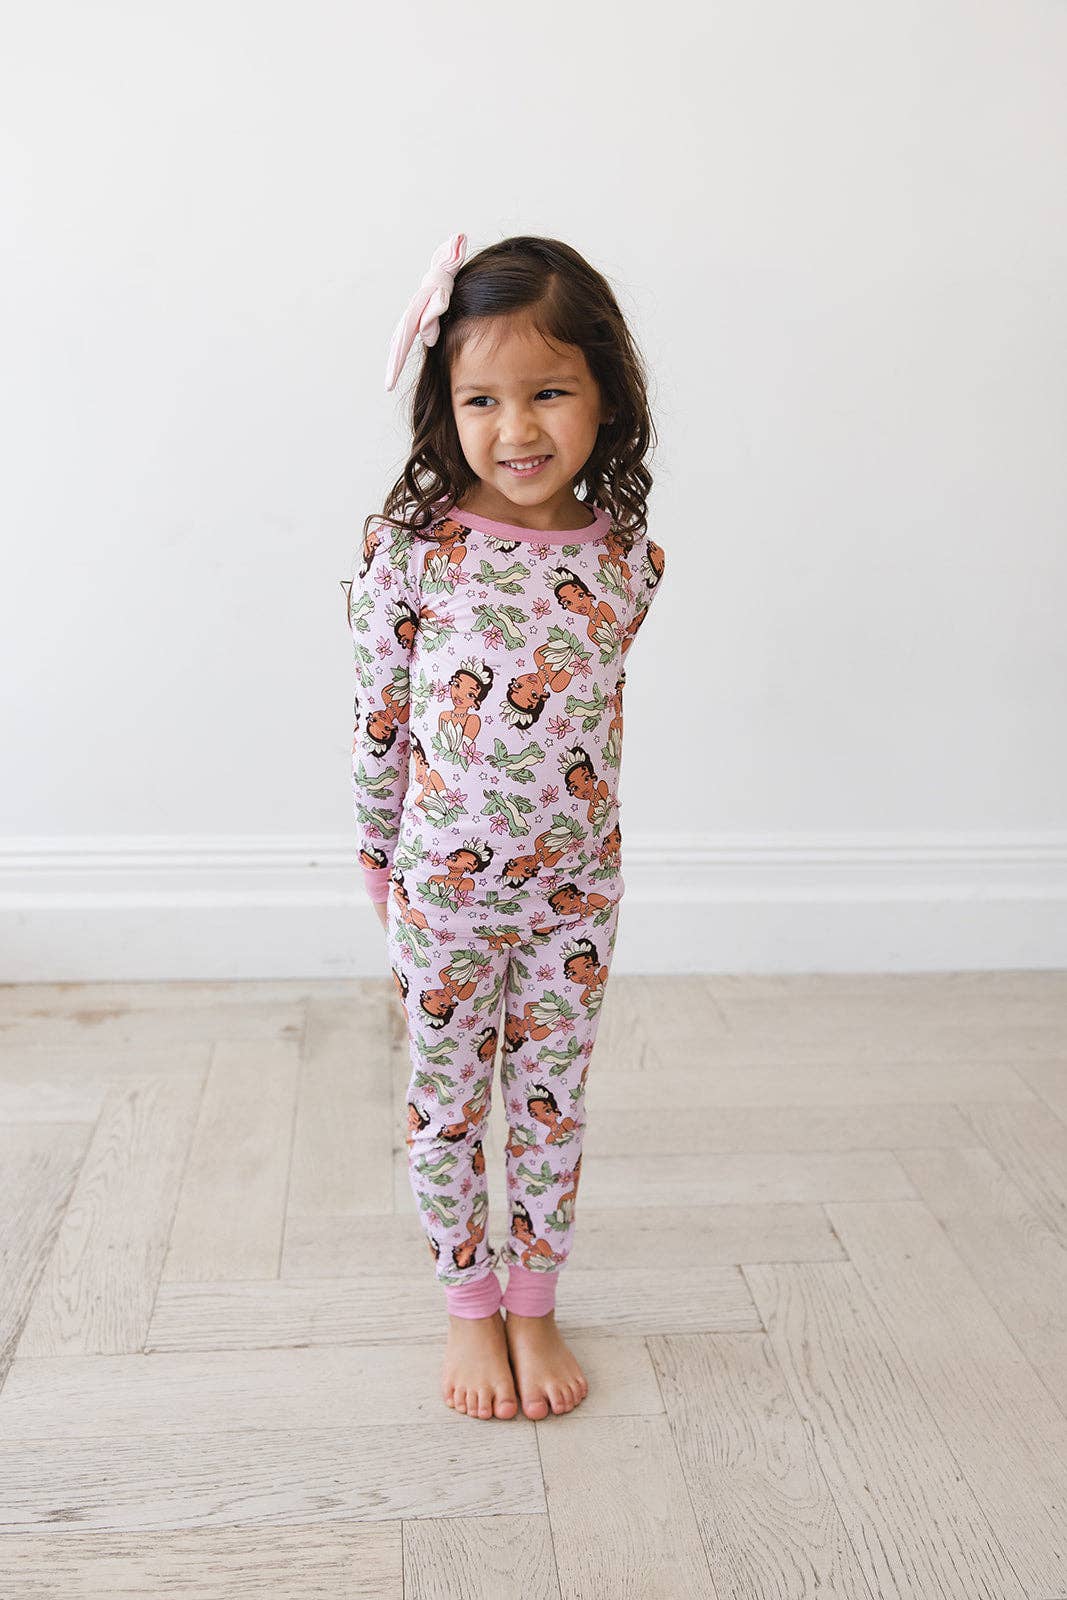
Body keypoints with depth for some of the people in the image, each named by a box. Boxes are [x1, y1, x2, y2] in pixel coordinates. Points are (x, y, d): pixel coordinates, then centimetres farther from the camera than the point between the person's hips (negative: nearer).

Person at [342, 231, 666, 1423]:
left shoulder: (625, 554, -6)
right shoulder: (410, 545, -14)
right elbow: (378, 716, -5)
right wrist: (379, 855, 3)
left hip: (576, 882, 2)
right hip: (442, 880, -2)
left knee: (552, 1098, 15)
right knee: (445, 1100, 13)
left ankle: (535, 1306, 35)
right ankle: (468, 1307, 35)